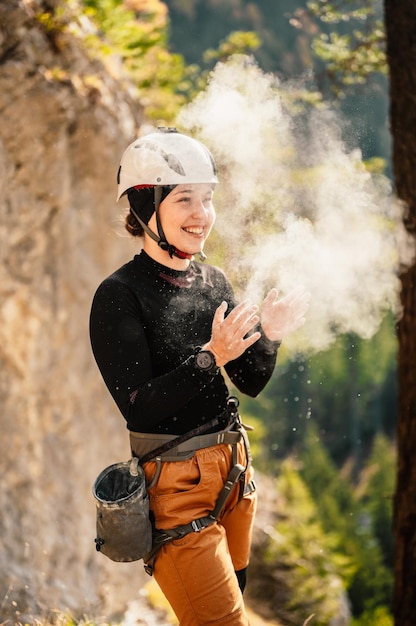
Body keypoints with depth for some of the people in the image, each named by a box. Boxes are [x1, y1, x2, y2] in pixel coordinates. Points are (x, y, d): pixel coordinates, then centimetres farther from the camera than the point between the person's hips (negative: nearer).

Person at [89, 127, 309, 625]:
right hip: (175, 485, -7)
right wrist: (210, 357, -27)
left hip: (233, 470, 7)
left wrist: (269, 335, -9)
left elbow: (251, 383, 10)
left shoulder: (213, 282, 6)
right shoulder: (119, 295, -14)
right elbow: (138, 406, -18)